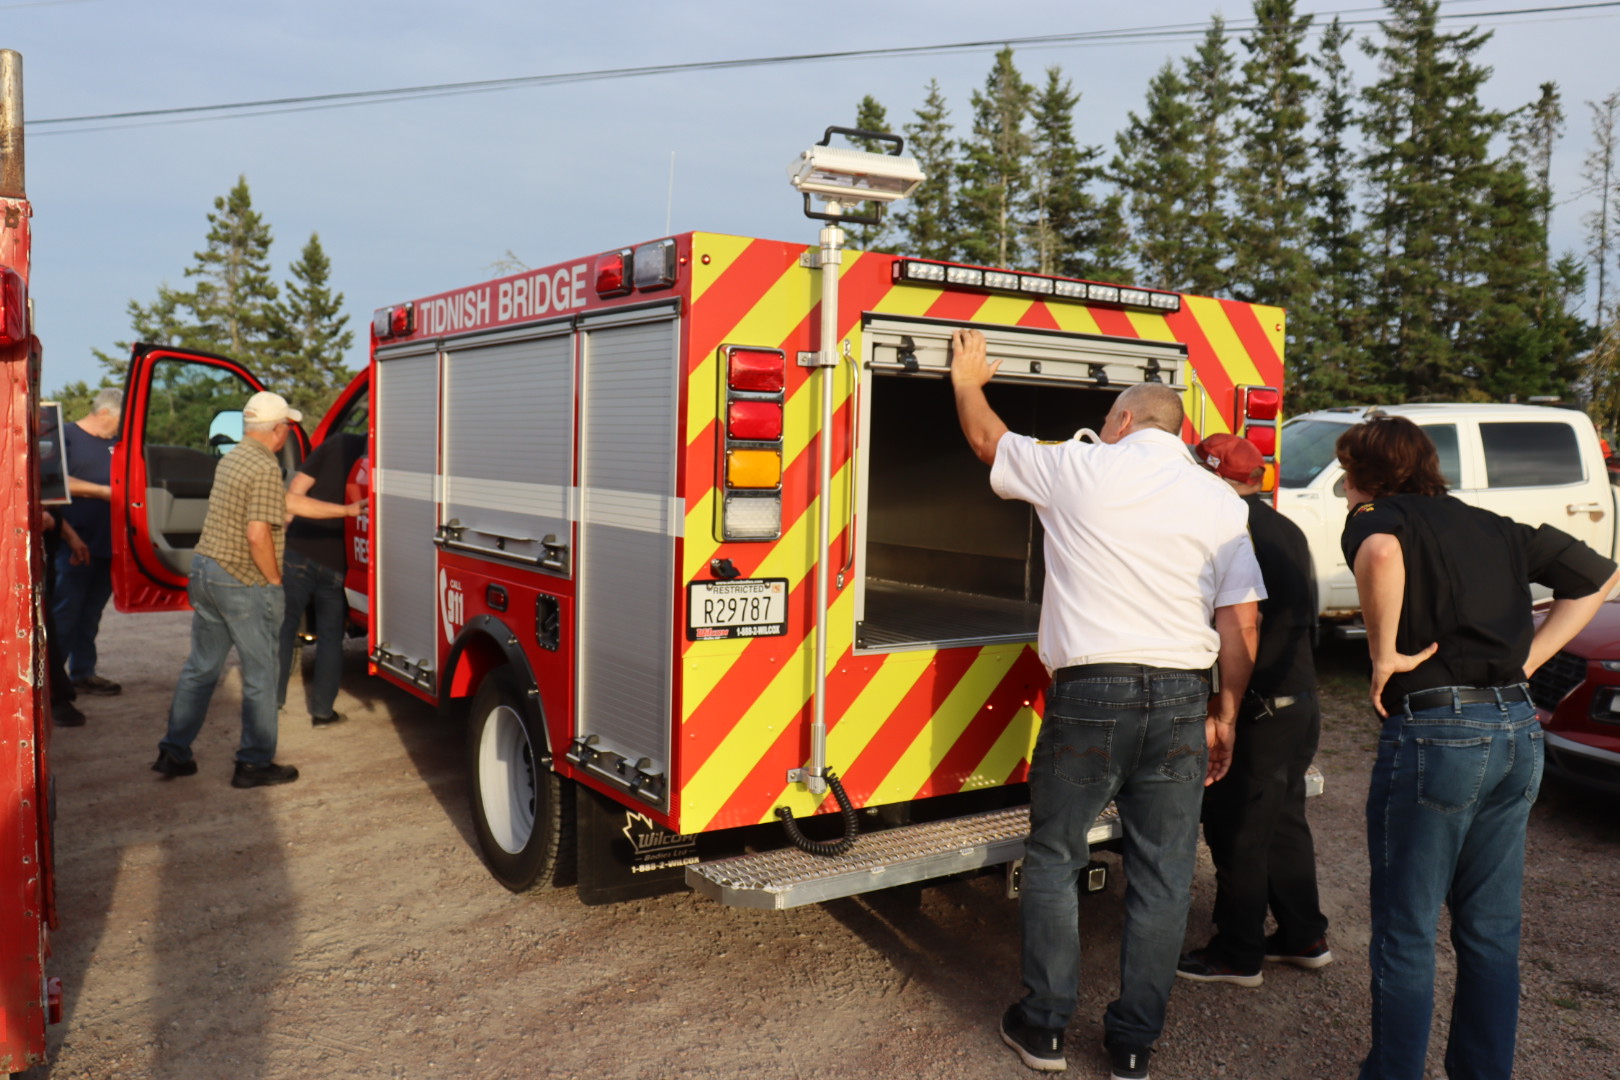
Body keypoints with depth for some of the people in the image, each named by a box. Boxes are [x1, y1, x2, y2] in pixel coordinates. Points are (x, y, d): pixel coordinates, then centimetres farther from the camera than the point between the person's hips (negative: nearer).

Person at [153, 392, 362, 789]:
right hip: (241, 582, -9)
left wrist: (345, 510, 20)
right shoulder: (265, 468, -17)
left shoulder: (233, 458, 13)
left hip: (204, 569, 9)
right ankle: (255, 764, 10)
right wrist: (275, 581, -12)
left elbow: (289, 501, 17)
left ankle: (173, 753, 23)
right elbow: (258, 534, -25)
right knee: (259, 674, 3)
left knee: (200, 667, 17)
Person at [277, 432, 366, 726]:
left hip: (300, 550, 0)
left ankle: (271, 699, 19)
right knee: (330, 636, 13)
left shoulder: (339, 445, 0)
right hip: (338, 564, 0)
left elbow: (295, 490, 0)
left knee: (284, 626, 14)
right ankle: (323, 710, 17)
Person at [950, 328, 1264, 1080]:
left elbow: (985, 439, 16)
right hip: (1182, 699, 3)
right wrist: (1224, 715, 12)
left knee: (1053, 859, 13)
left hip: (1090, 692, -3)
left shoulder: (1079, 468, 0)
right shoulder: (1222, 501, 8)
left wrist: (967, 380, 34)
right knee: (1162, 874, 12)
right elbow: (1241, 623, 4)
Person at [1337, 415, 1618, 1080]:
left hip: (1436, 731, -7)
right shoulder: (1493, 526, 15)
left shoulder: (1376, 517, -5)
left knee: (1405, 933, 6)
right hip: (1519, 727, 7)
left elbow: (1380, 551, -30)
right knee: (1492, 930, 18)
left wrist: (1385, 655, -17)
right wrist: (1528, 657, 15)